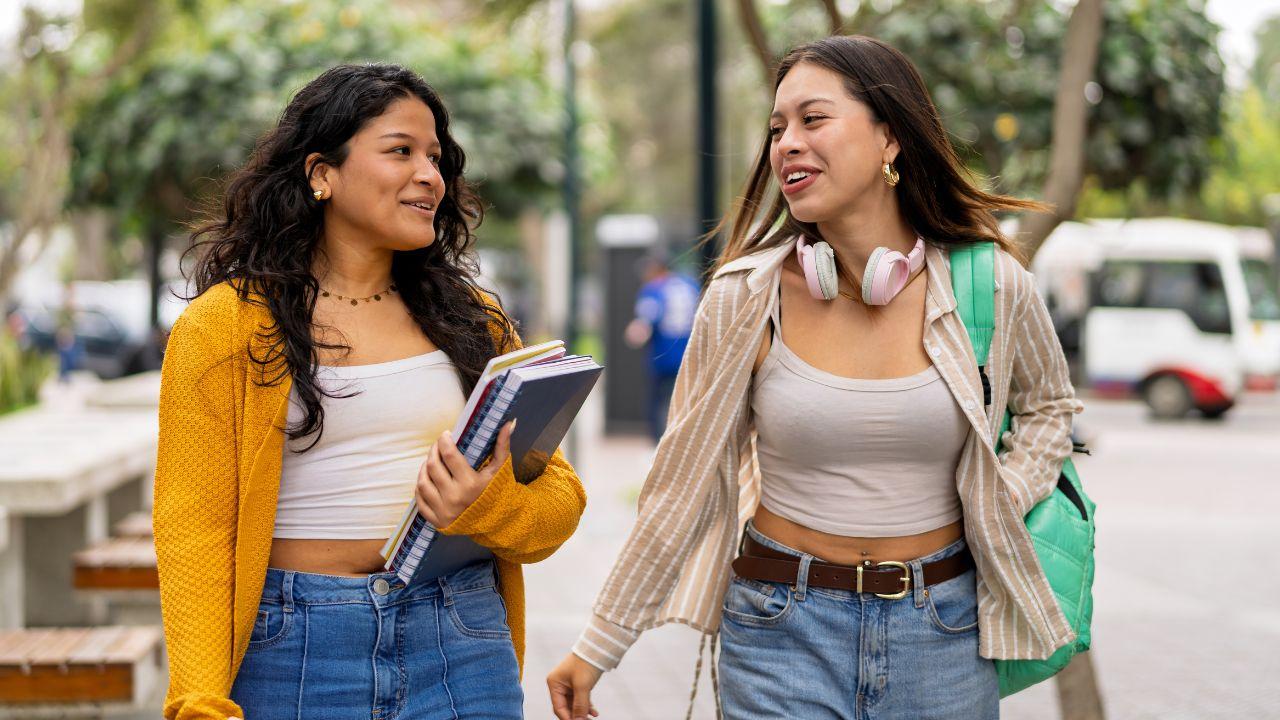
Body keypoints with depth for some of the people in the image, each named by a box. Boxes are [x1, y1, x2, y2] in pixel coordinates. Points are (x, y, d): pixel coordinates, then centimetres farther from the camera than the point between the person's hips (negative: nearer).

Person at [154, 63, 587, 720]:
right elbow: (192, 531, -6)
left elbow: (560, 501, 9)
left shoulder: (471, 320, 11)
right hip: (295, 654, -3)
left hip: (462, 647, 3)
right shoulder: (225, 326, -1)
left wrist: (485, 504, -13)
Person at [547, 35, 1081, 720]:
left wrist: (998, 511, -2)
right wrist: (597, 647, 1)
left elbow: (1047, 406, 16)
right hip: (785, 634, -1)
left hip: (941, 633, 1)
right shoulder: (745, 298, -8)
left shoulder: (992, 286, -6)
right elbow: (682, 485, -1)